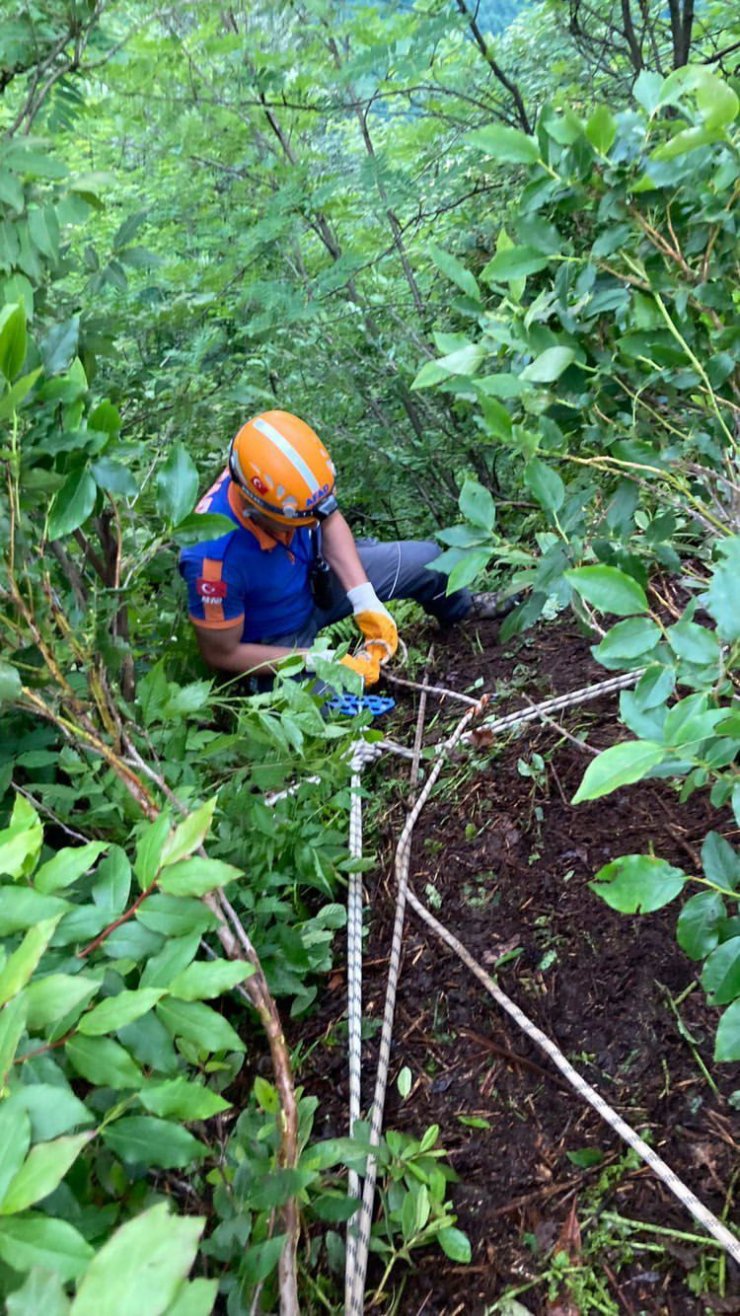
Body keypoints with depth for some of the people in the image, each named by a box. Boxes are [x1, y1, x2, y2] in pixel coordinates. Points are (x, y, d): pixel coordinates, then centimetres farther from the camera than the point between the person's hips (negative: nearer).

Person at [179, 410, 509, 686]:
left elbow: (330, 520, -5)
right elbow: (222, 654, -25)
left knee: (425, 559, 3)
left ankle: (458, 607, 39)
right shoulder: (215, 557, -40)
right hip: (277, 640, -5)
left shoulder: (289, 482, -28)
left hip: (313, 578, 5)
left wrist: (365, 599, -17)